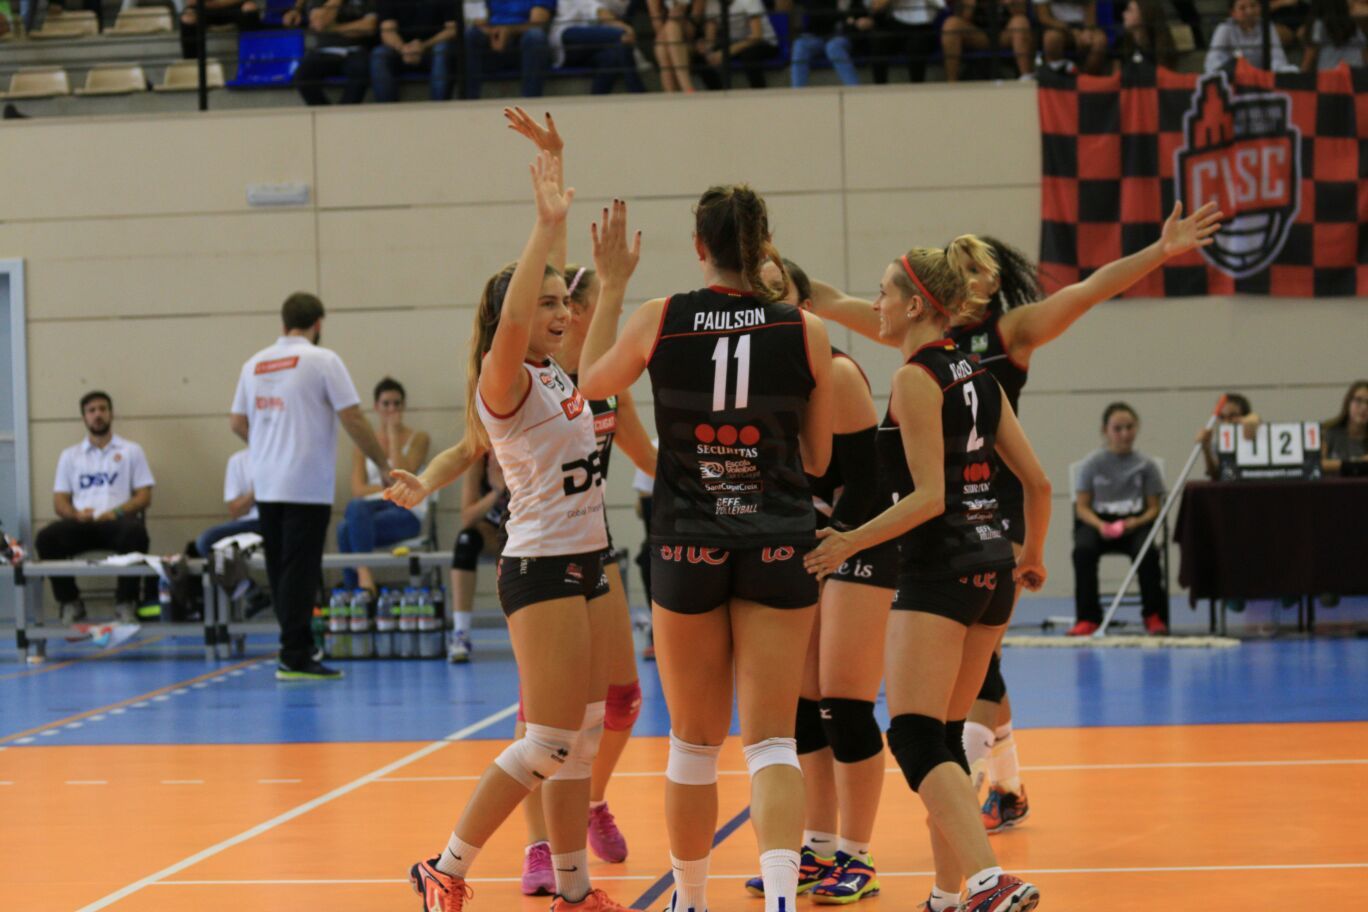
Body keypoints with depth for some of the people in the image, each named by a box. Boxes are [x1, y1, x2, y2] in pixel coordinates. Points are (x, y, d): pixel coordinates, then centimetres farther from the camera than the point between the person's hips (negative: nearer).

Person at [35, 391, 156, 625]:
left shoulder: (131, 451, 16)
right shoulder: (69, 455, 20)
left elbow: (144, 497, 8)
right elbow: (59, 502, 14)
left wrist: (116, 512, -12)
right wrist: (76, 514, -10)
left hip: (116, 522, -2)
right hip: (81, 524, 2)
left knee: (136, 532, -38)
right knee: (47, 537, -31)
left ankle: (125, 602, -23)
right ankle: (70, 602, -15)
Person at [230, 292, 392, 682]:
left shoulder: (255, 364, 10)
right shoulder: (323, 360, -7)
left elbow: (237, 423, 13)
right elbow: (353, 419, -9)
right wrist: (384, 464, -1)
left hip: (266, 484, 6)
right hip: (306, 485, -6)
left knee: (281, 572, 11)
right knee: (300, 572, -6)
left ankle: (297, 647, 18)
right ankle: (295, 657, -7)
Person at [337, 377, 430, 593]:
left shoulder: (418, 439, 8)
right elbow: (358, 489, 3)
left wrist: (394, 434, -3)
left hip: (406, 511, -3)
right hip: (374, 506, 3)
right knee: (354, 507, -37)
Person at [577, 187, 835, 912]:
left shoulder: (659, 320, -5)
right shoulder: (805, 332, -4)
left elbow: (591, 382, 16)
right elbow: (817, 458, 7)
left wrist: (610, 288, 23)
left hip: (687, 549, 0)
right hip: (778, 550, 0)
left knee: (695, 742, 13)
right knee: (770, 739, 0)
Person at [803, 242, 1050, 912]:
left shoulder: (916, 379, -11)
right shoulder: (978, 377, 12)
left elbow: (929, 496, -18)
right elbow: (1036, 482, 15)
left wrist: (852, 542, -17)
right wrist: (1032, 557, 29)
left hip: (938, 571, -9)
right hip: (991, 568, 9)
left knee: (915, 740, -11)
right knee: (945, 739, 16)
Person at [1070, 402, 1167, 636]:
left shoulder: (1146, 465, 4)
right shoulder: (1092, 464, 2)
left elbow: (1153, 508, 4)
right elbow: (1082, 507, 1)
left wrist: (1137, 522, -18)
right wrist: (1100, 525, -19)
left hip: (1134, 523, 0)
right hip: (1097, 521, 0)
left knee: (1147, 551, -33)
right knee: (1083, 549, -33)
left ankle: (1154, 616, -12)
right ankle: (1087, 618, -22)